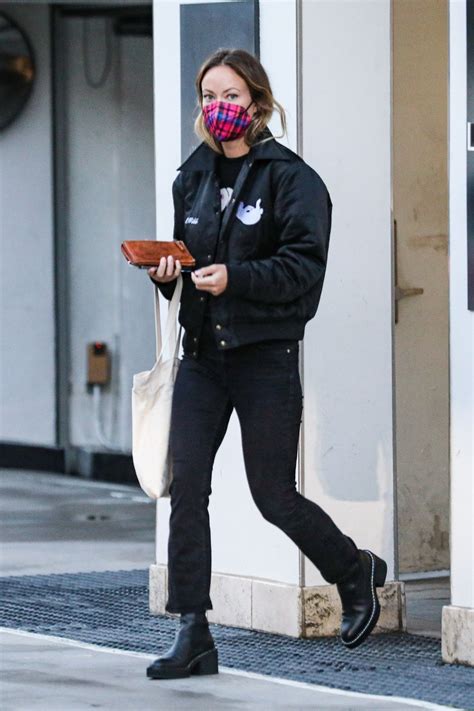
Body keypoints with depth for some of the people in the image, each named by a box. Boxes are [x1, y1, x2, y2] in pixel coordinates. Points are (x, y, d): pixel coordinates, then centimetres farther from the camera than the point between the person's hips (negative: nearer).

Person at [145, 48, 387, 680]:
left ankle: (357, 573, 29)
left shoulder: (291, 178, -6)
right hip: (203, 353, 5)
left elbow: (305, 265, -14)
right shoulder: (193, 176, 13)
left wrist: (234, 277, -26)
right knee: (187, 486, -6)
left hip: (266, 356, -5)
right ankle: (192, 638, -4)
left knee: (273, 496, 1)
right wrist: (166, 271, -1)